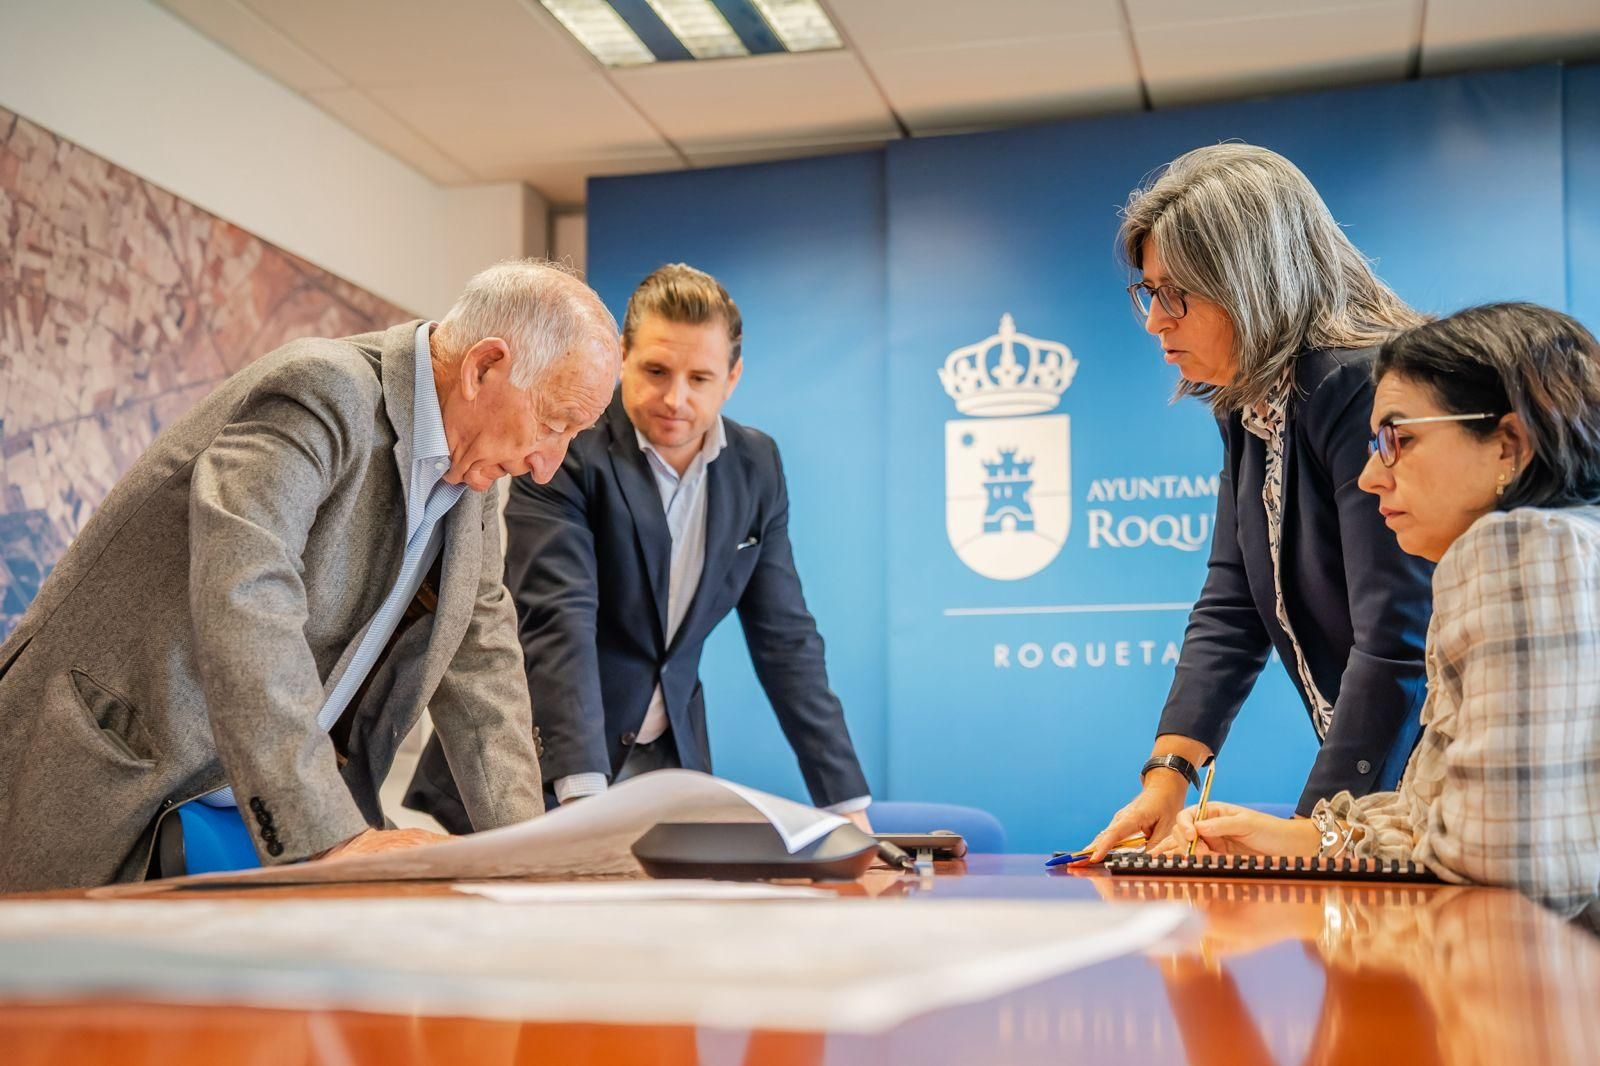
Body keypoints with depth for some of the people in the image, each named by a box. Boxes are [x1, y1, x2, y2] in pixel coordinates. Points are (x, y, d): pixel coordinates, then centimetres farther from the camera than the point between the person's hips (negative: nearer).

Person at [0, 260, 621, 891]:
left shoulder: (472, 474, 5)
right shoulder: (323, 394, -22)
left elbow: (480, 655, 8)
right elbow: (242, 599, -35)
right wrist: (333, 837, -39)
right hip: (112, 786, -7)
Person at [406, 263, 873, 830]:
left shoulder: (757, 467, 2)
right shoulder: (563, 447, -15)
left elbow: (786, 637, 5)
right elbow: (559, 622, -25)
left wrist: (848, 803, 0)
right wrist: (583, 790, -37)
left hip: (665, 762, 5)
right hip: (536, 759, -4)